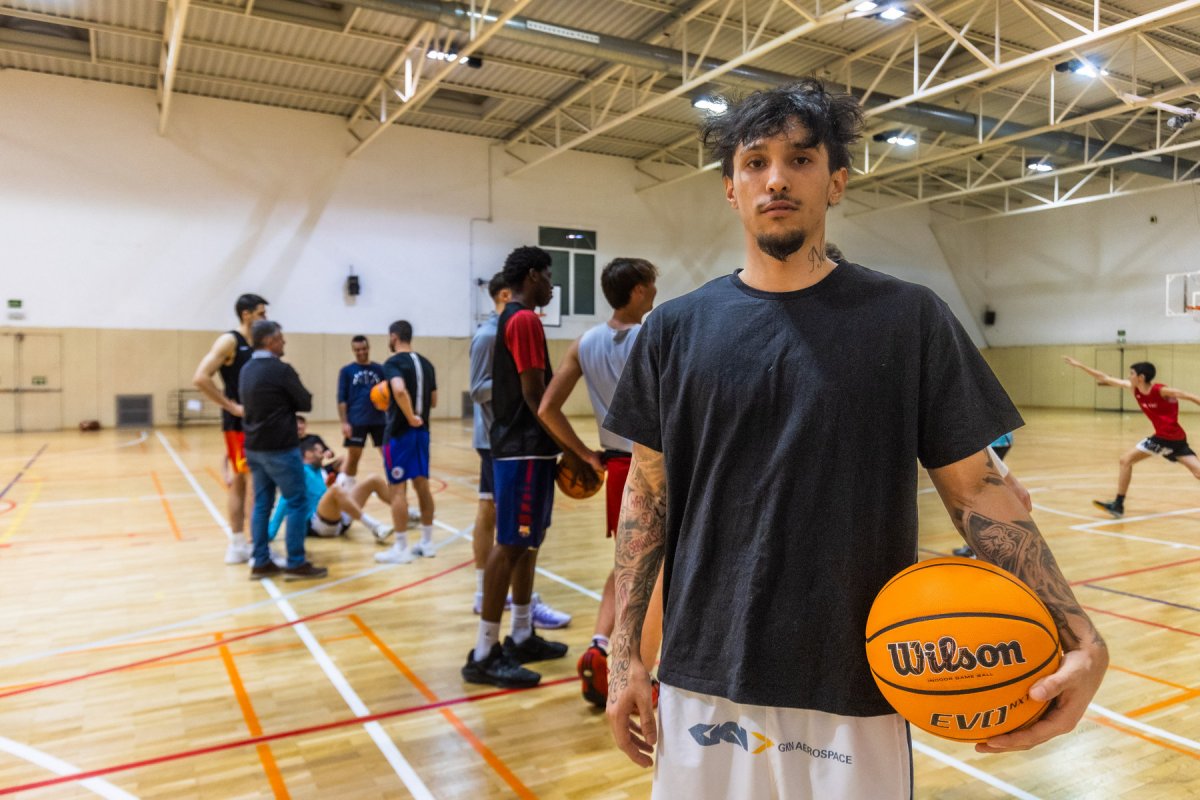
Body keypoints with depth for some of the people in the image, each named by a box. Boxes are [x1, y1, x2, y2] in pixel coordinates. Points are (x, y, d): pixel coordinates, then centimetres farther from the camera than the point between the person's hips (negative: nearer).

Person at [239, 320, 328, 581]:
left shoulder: (246, 370, 10)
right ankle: (296, 564, 2)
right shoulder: (281, 369, -15)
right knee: (296, 503, -1)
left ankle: (261, 563, 15)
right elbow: (306, 403, -8)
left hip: (254, 446, 8)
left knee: (261, 504, 12)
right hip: (280, 447, -8)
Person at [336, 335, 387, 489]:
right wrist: (344, 422, -8)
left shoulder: (379, 369, 7)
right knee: (353, 458, 6)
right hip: (356, 422, -2)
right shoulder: (347, 371, 1)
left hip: (379, 420, 2)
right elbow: (342, 399, -1)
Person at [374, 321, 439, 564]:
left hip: (400, 432, -7)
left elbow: (399, 390, -32)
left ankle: (401, 548, 2)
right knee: (422, 484, 13)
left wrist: (410, 417, -22)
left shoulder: (393, 363, -12)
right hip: (422, 431, 8)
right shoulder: (426, 363, 11)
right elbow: (433, 401, 15)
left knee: (398, 488, -2)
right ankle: (427, 542, 20)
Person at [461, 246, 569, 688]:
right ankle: (484, 654, -1)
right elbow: (534, 392, -19)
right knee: (511, 545, -7)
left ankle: (521, 637, 24)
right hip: (526, 448, -10)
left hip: (517, 444, 10)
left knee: (526, 542, 15)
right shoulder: (526, 320, -13)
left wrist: (559, 443, 19)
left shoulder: (508, 320, 18)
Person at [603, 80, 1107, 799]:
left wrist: (1079, 637, -15)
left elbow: (976, 488, -2)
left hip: (857, 692, -1)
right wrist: (625, 655, 2)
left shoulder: (910, 319, -4)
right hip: (701, 683, 2)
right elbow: (648, 495, 3)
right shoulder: (676, 329, 0)